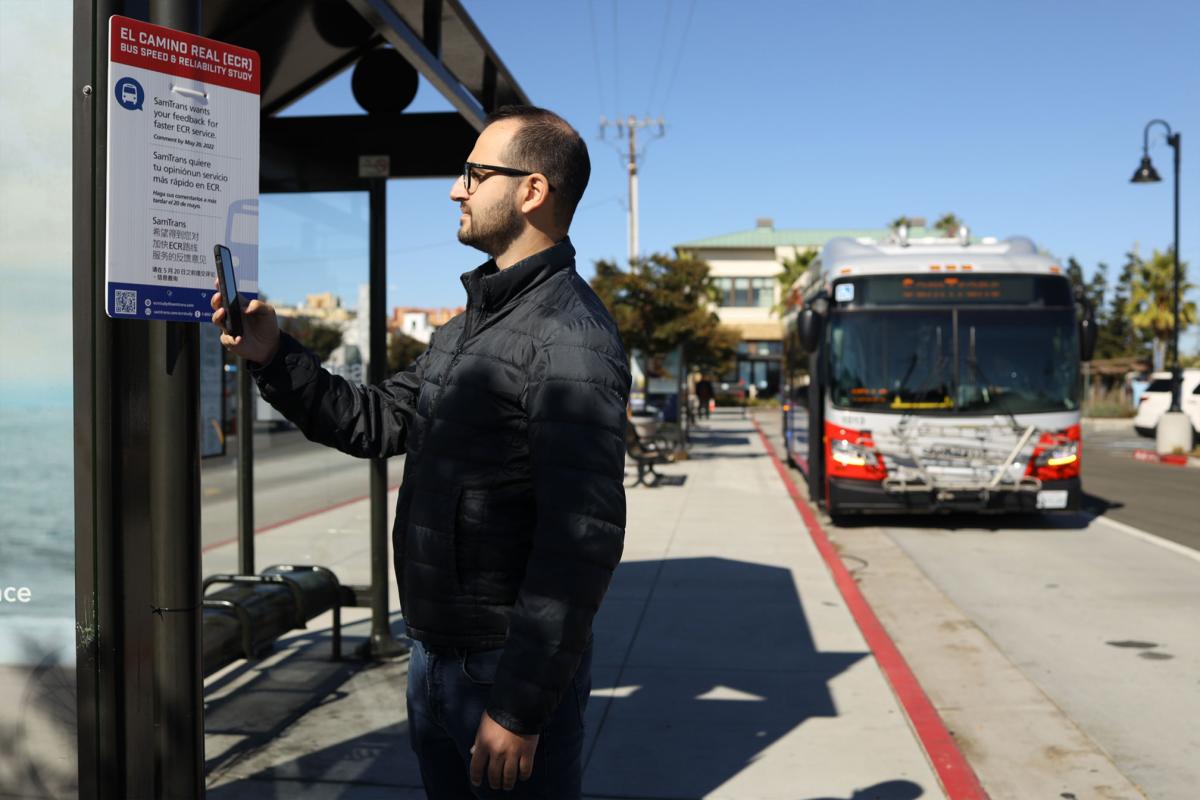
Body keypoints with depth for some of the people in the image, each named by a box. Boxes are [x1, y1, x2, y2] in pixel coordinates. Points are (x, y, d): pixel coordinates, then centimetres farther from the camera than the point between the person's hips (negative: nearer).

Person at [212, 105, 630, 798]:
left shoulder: (569, 337, -20)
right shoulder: (468, 327, 12)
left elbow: (584, 534, -26)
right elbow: (376, 423, 14)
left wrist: (521, 707, -24)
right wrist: (275, 356, 1)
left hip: (511, 667, -9)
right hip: (434, 653, 9)